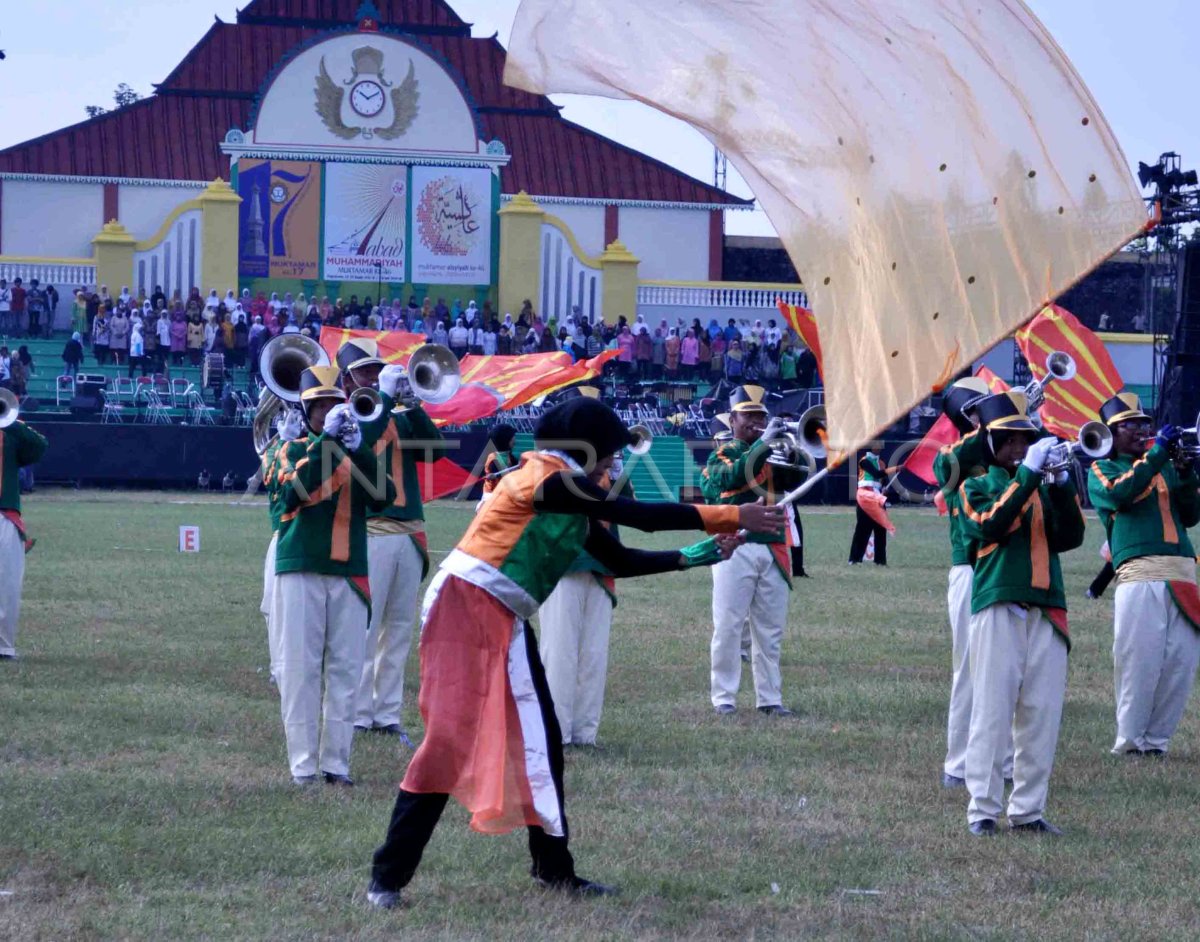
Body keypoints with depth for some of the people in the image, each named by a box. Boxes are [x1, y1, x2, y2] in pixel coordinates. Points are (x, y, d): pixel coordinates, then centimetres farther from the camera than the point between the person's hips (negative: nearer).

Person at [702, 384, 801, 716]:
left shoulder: (770, 454, 19)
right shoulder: (723, 454, 6)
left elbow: (794, 479, 3)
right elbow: (732, 476, -18)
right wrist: (764, 443, -21)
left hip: (773, 549, 5)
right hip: (736, 548, -5)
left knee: (771, 630, 6)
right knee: (728, 626, -5)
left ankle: (769, 698, 10)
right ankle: (723, 697, -1)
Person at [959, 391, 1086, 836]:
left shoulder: (1041, 490, 20)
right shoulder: (976, 489, 8)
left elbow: (1071, 537, 5)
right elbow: (992, 524, -14)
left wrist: (1062, 482, -8)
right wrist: (1027, 473, -16)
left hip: (1046, 611, 5)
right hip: (998, 610, -5)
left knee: (1042, 715, 2)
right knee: (992, 711, -6)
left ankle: (1028, 810, 7)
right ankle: (983, 809, -3)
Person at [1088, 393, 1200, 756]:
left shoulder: (1165, 467, 25)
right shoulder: (1102, 470, 11)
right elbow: (1119, 493, -12)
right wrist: (1157, 453, -12)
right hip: (1140, 573, -5)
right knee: (1140, 662, -10)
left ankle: (1156, 739, 9)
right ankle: (1129, 741, -1)